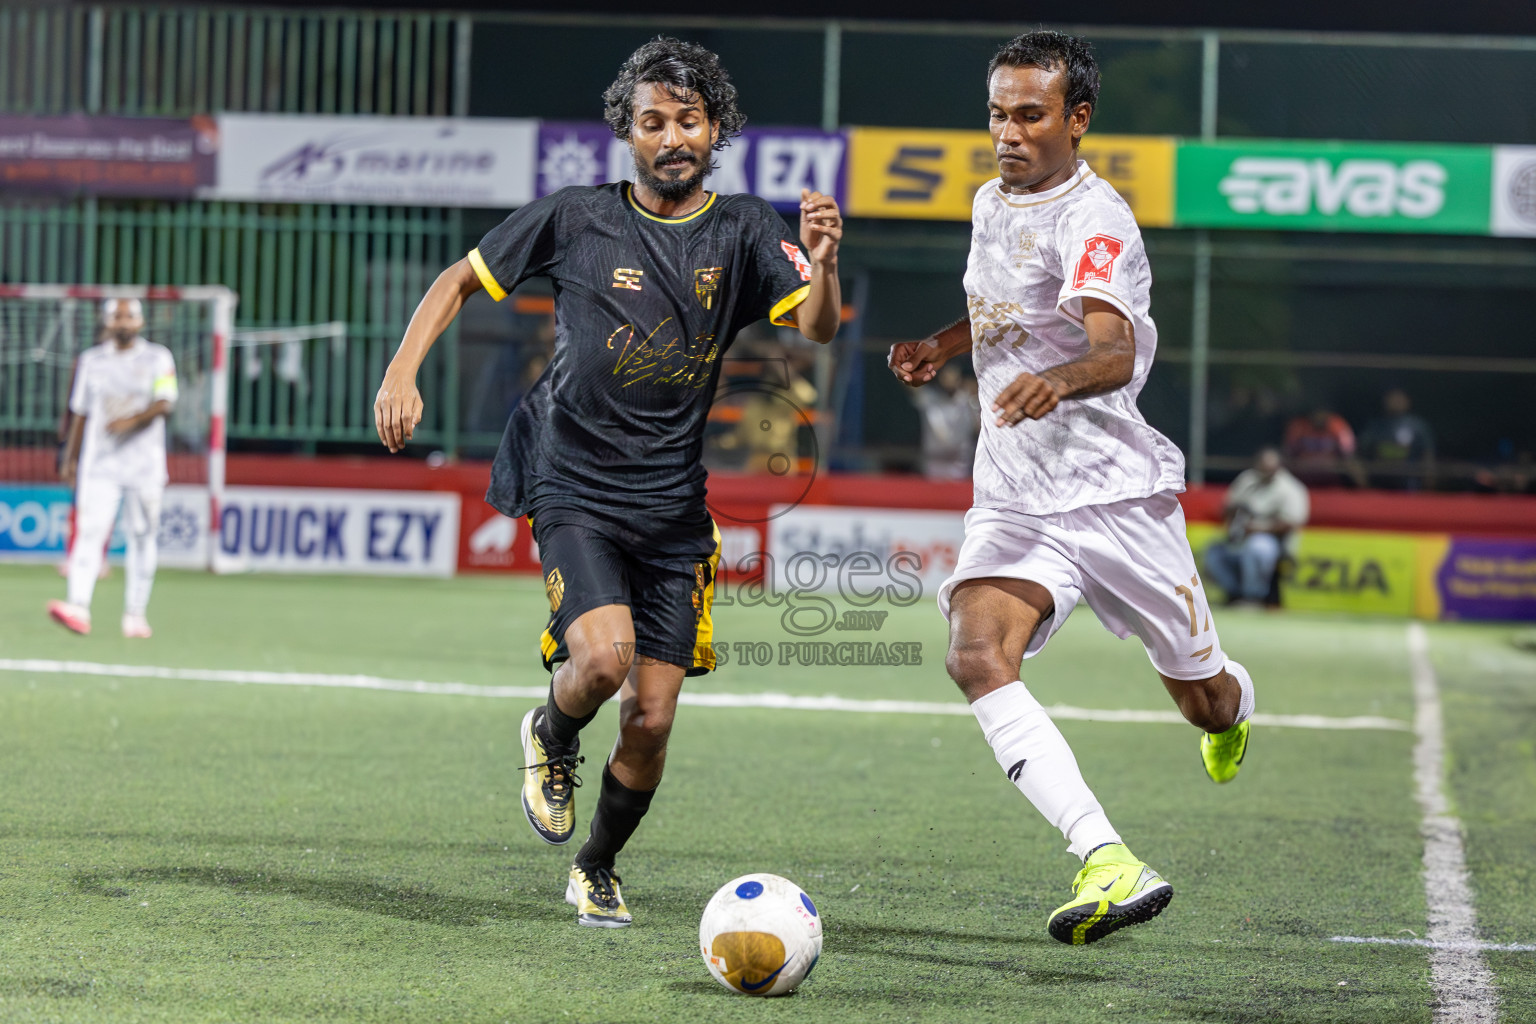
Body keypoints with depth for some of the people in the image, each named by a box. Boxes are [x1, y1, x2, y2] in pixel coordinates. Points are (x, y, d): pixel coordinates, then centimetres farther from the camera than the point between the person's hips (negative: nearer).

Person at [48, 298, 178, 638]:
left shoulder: (158, 358, 4)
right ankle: (79, 607, -24)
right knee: (90, 530, -13)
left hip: (144, 465, -1)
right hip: (99, 464, 1)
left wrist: (133, 419, -25)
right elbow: (80, 414, 17)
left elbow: (165, 403, -9)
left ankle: (135, 614, 7)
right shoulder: (91, 361, 12)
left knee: (142, 536, 0)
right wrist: (70, 458, 15)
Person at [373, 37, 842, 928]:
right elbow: (461, 279, 7)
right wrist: (403, 371, -7)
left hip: (675, 509, 2)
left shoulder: (744, 231, 1)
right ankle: (552, 739, 10)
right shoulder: (578, 218, -2)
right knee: (603, 656, -26)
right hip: (575, 494, -2)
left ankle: (598, 870, 27)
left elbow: (817, 330, -13)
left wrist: (823, 261, -34)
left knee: (651, 719, 1)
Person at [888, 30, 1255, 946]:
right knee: (978, 656, -26)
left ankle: (1234, 704, 52)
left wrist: (1057, 379, -56)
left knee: (1207, 701, 10)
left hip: (1118, 492, -5)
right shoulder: (992, 202, 9)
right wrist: (943, 345, 11)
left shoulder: (1094, 222, -16)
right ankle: (1110, 865, -36)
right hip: (1014, 502, 5)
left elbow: (1116, 352, -35)